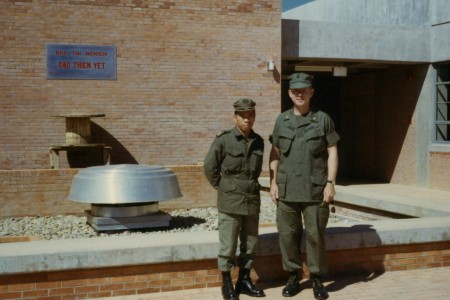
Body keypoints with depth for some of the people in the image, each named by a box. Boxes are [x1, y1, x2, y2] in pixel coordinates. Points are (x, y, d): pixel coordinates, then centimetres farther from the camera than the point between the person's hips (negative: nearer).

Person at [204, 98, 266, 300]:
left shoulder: (258, 141, 6)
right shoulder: (223, 140, -9)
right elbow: (209, 166, -3)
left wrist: (251, 185, 12)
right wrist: (222, 187, 1)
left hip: (252, 200, 5)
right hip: (230, 201, -5)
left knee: (250, 243, 11)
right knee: (228, 244, 1)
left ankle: (244, 280, 24)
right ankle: (226, 283, 14)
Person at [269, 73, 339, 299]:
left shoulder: (322, 119, 1)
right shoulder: (281, 120, 8)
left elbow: (332, 153, 1)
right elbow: (274, 154, 11)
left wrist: (330, 183, -6)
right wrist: (273, 183, 3)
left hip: (315, 190, -2)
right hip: (287, 189, 2)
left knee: (315, 235, 3)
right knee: (288, 234, 6)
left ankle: (317, 280, 16)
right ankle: (293, 278, 19)